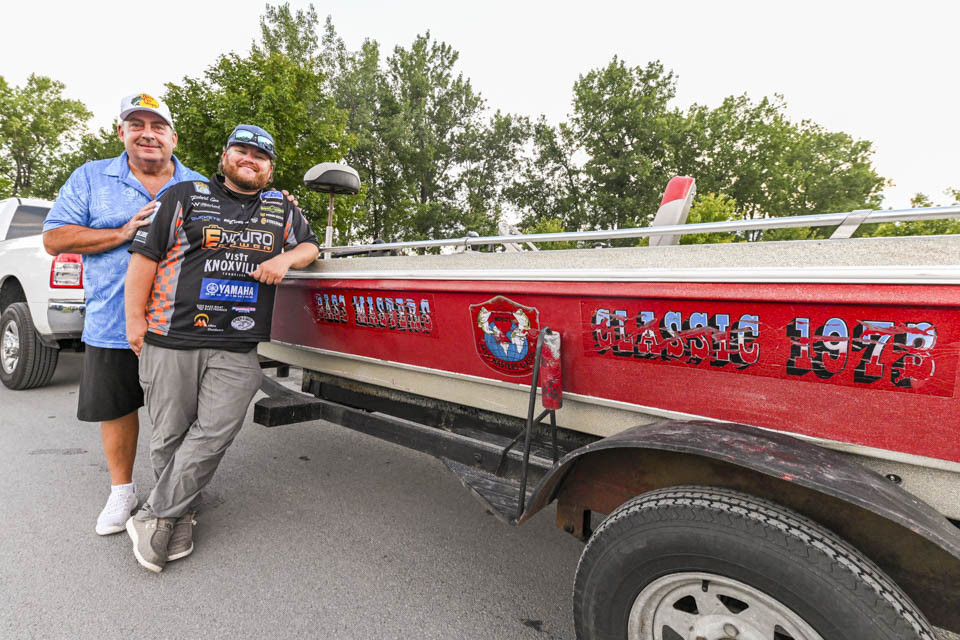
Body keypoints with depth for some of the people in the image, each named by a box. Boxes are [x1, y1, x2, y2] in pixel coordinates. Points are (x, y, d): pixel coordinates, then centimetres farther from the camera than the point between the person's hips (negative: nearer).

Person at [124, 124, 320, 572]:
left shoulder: (282, 209, 15)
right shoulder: (184, 196, 7)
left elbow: (310, 245, 24)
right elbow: (144, 255, 4)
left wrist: (285, 259, 1)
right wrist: (135, 318, -1)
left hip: (236, 349, 1)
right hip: (172, 339, -1)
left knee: (214, 432, -7)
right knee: (169, 435, 6)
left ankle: (155, 517, 10)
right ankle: (182, 517, 25)